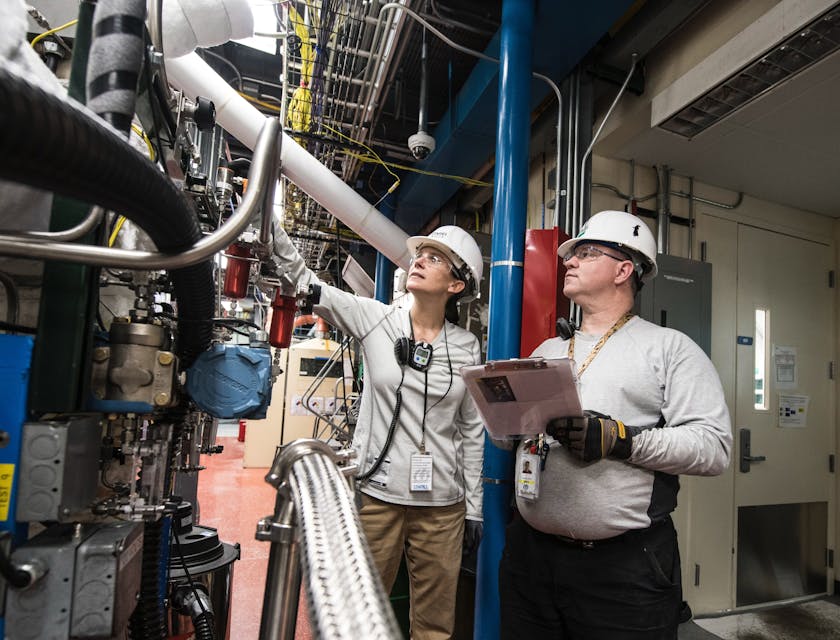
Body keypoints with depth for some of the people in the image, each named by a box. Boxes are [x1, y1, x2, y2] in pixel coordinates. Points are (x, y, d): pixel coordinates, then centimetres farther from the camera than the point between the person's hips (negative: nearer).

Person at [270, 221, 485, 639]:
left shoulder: (466, 346, 1)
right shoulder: (376, 319, -3)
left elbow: (471, 430, 5)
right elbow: (303, 278, -11)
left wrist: (474, 509, 7)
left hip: (443, 505, 1)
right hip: (378, 495, -1)